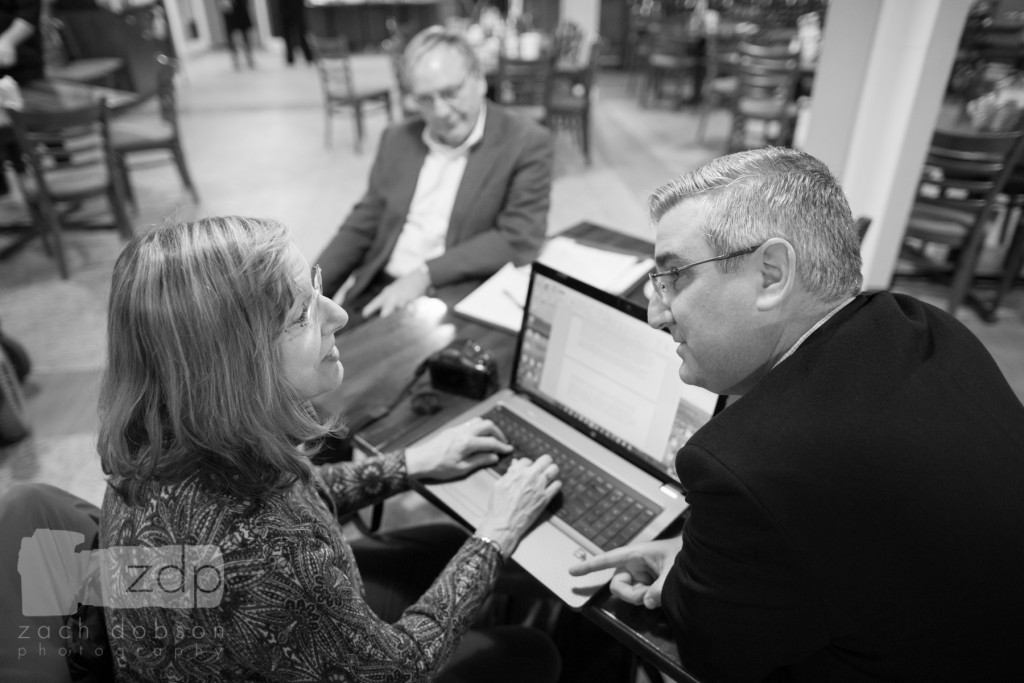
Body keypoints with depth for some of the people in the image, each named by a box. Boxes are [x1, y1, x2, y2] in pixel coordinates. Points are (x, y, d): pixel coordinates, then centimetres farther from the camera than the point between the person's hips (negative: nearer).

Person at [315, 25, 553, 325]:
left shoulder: (526, 142, -5)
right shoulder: (397, 139, 11)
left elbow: (520, 240, -13)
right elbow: (361, 226, 13)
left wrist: (425, 275, -20)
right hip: (378, 294, 5)